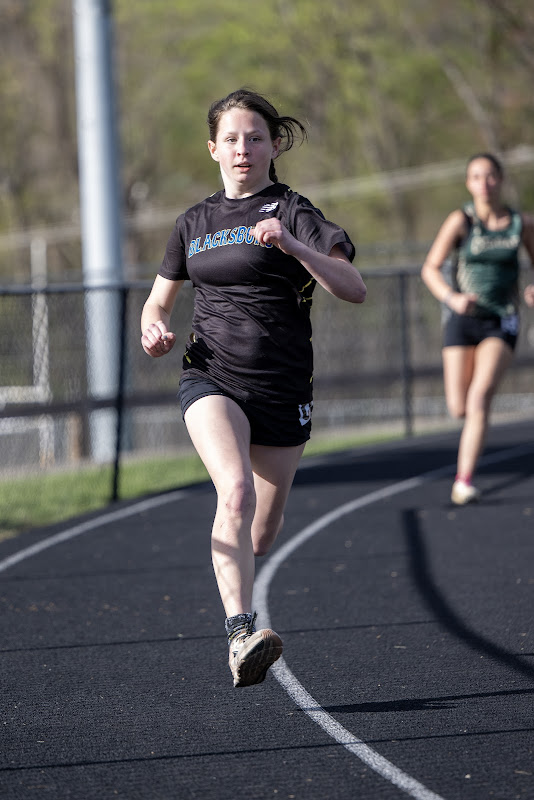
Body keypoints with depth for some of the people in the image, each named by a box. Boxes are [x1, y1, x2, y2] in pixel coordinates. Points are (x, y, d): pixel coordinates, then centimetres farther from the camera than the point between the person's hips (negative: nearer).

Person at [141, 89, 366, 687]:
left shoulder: (293, 213, -2)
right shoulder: (195, 223, 13)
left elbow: (353, 288, -15)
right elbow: (158, 302, 23)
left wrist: (290, 245, -30)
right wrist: (154, 329, -2)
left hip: (282, 389, -1)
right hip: (211, 378, 1)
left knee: (260, 538, 9)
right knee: (236, 491, -29)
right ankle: (240, 636, -37)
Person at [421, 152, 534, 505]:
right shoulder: (462, 221, -5)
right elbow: (430, 268, -9)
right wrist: (451, 298, -27)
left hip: (501, 321, 0)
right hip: (463, 318, 0)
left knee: (480, 397, -20)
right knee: (459, 408, 2)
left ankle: (465, 480, -20)